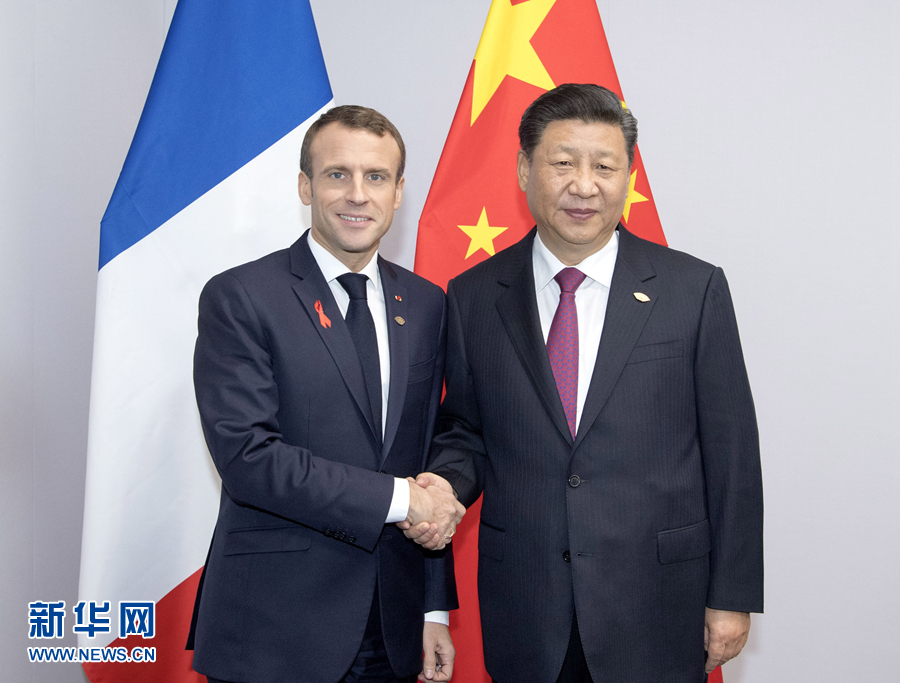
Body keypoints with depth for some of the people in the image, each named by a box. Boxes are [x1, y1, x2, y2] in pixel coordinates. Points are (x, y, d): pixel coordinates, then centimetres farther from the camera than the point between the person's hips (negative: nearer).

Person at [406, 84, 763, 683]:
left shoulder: (694, 289, -4)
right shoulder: (473, 296, 1)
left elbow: (730, 453, -2)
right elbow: (466, 429, 10)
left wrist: (733, 597, -2)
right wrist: (447, 481, -12)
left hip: (655, 610, -1)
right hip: (523, 609, 2)